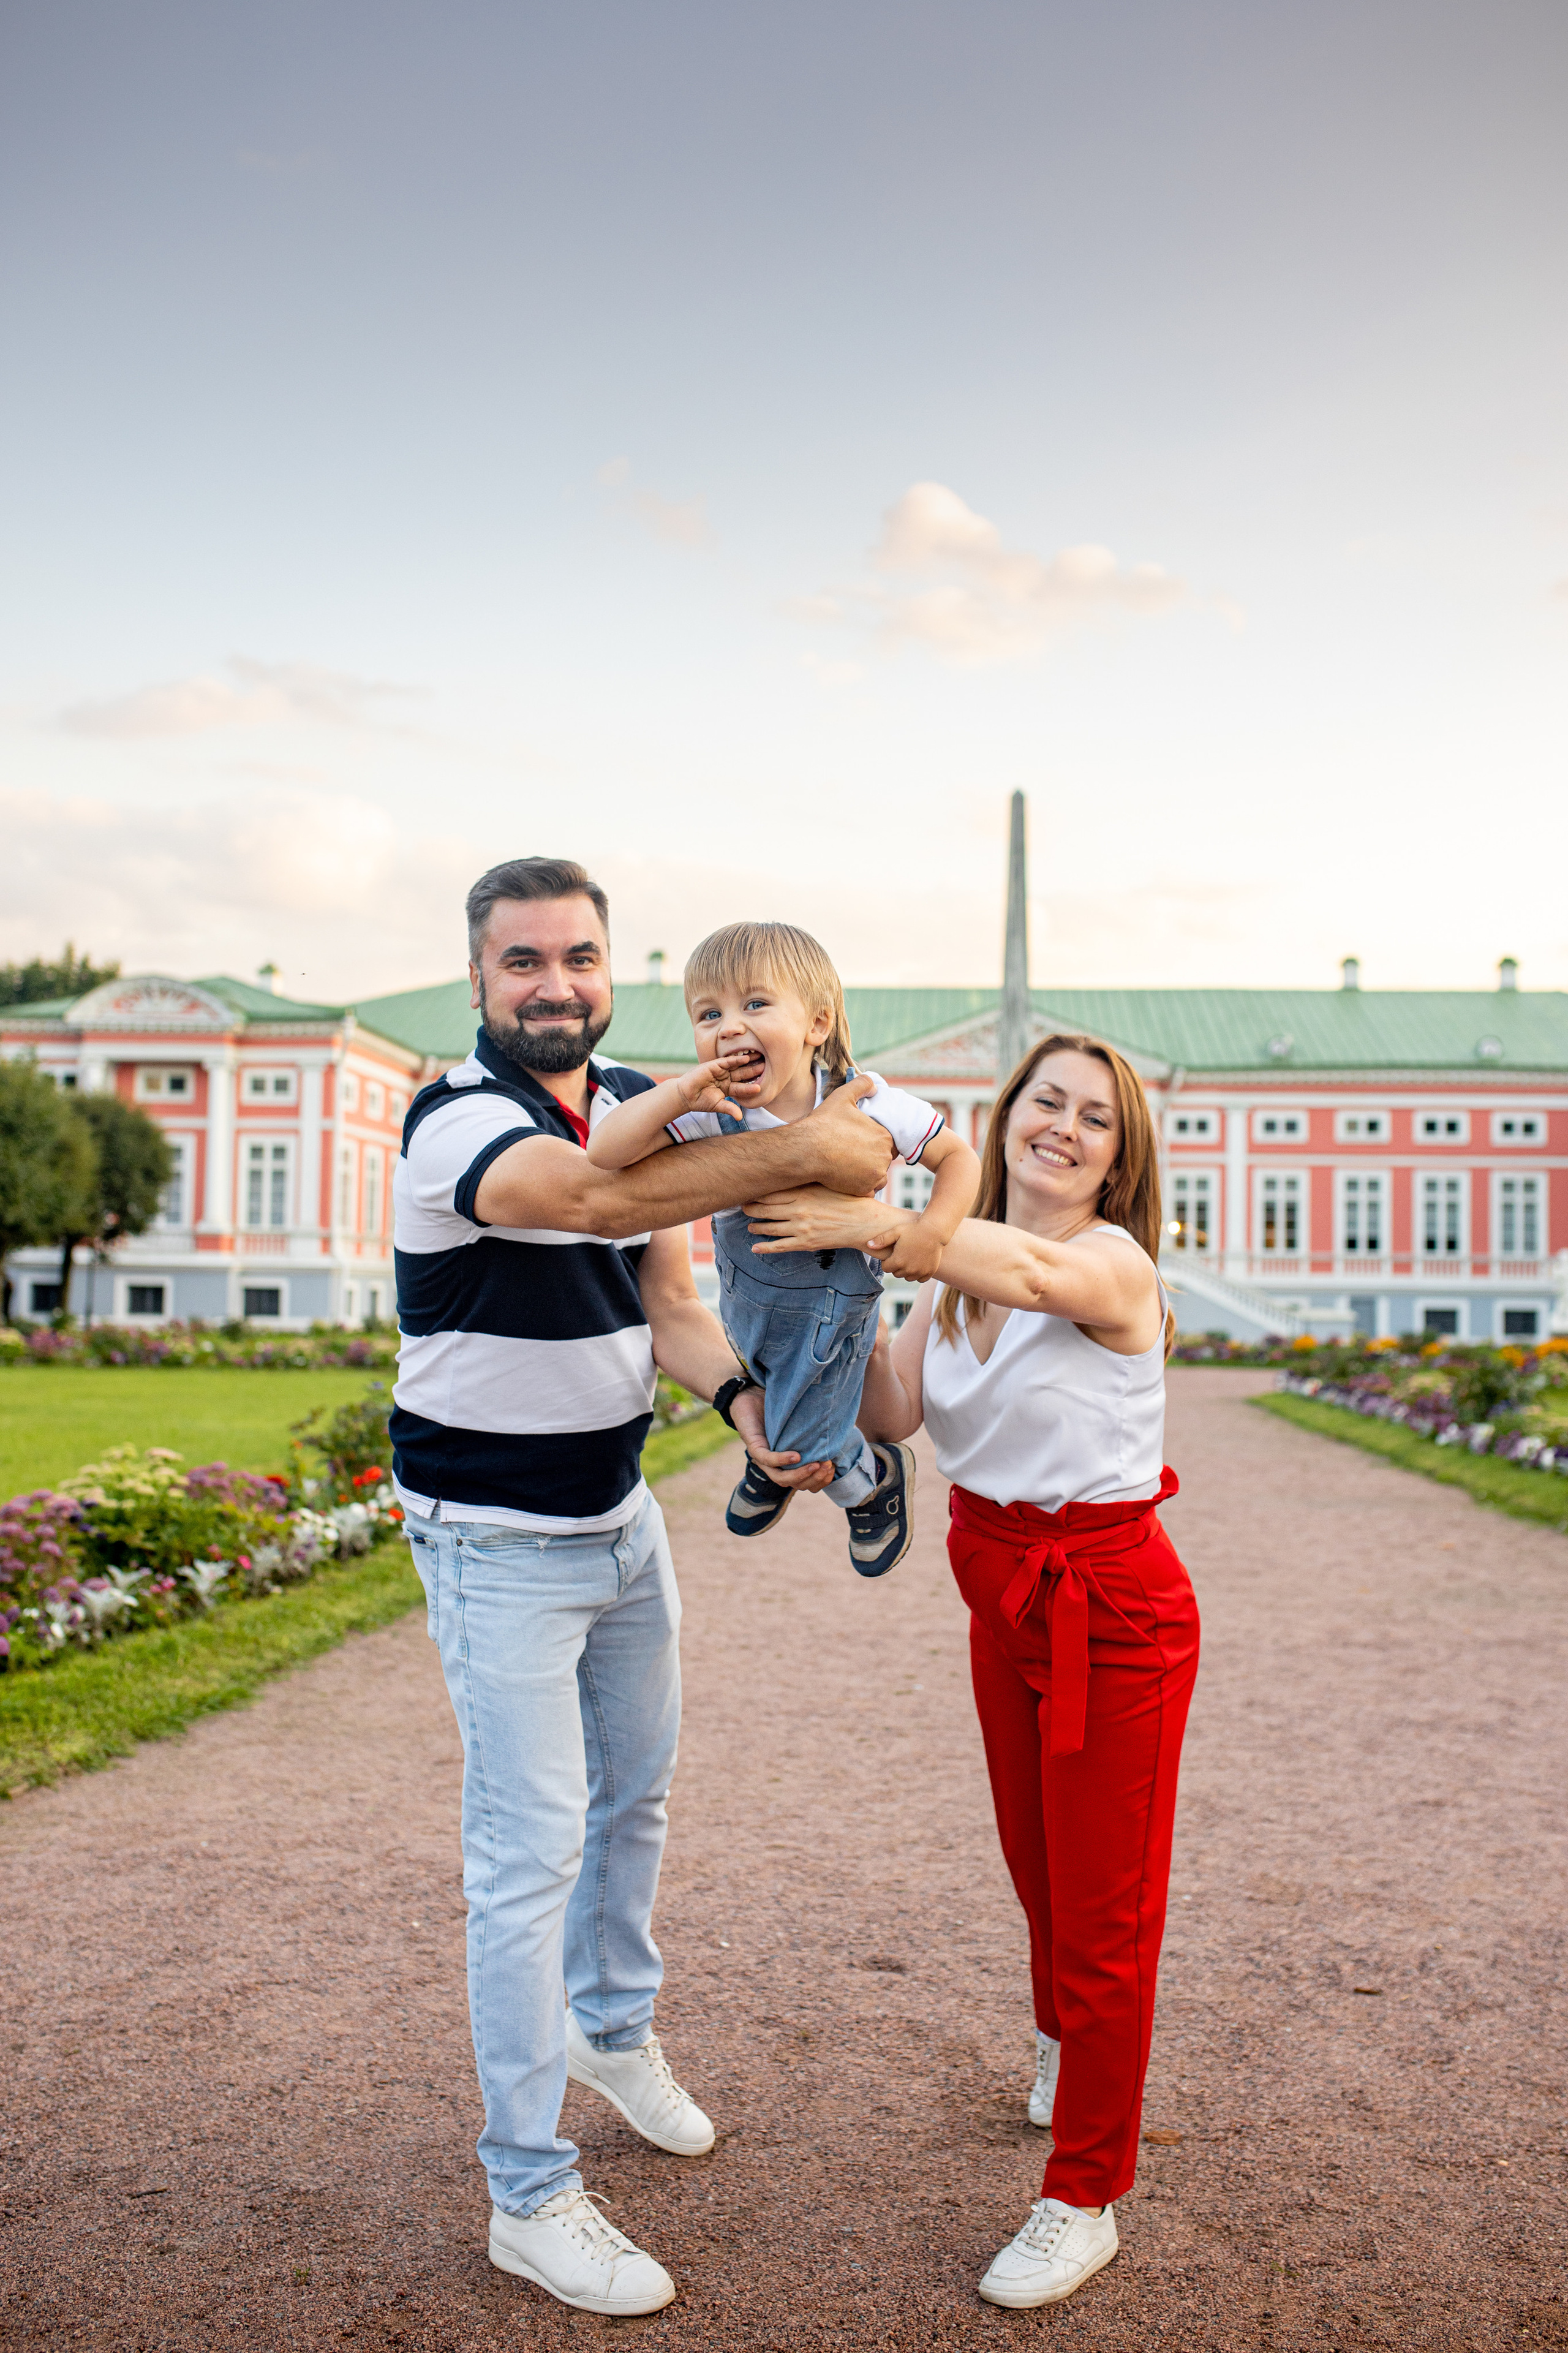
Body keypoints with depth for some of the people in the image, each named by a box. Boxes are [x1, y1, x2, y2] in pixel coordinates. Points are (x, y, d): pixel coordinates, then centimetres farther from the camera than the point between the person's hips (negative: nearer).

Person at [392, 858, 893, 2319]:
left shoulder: (643, 1108, 2)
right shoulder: (454, 1122, -22)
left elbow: (666, 1303, 0)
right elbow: (596, 1195, -43)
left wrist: (740, 1399, -19)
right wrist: (807, 1149, -43)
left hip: (620, 1516, 7)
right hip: (498, 1541, -7)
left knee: (635, 1793, 21)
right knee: (531, 1848, -3)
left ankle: (612, 2032, 46)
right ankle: (528, 2197, 11)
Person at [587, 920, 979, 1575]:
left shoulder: (866, 1104, -27)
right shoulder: (712, 1112, -24)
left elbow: (958, 1157, -14)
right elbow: (605, 1152, -33)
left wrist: (932, 1228, -29)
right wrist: (680, 1092, -42)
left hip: (829, 1302, -3)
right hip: (745, 1296, 3)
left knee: (809, 1440, 10)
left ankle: (877, 1480, 42)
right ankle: (775, 1456, 62)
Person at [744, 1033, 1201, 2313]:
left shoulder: (1118, 1265, -19)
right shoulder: (960, 1272, 1)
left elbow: (1031, 1269, -42)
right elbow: (897, 1412, -12)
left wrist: (873, 1225, -52)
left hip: (1114, 1607, -6)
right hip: (1004, 1597, 7)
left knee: (1103, 1904, 4)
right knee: (1038, 1862, 25)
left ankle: (1084, 2201, 20)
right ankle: (1069, 2039, 55)